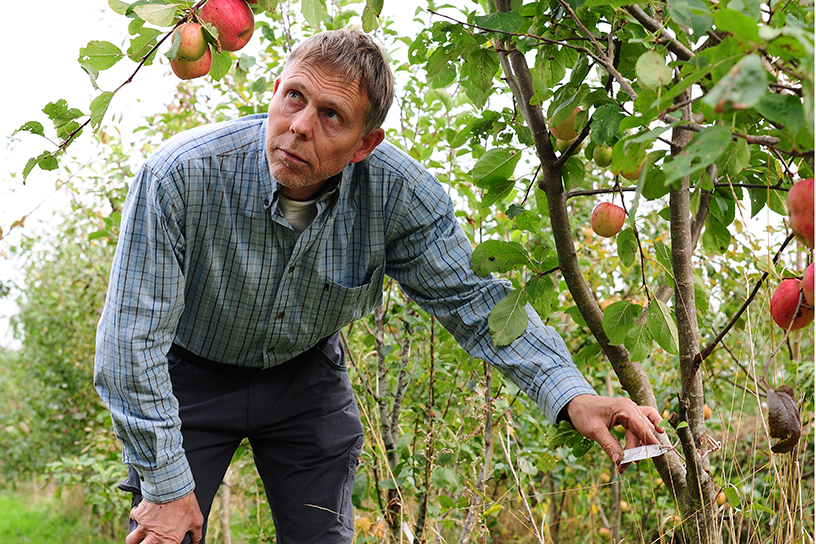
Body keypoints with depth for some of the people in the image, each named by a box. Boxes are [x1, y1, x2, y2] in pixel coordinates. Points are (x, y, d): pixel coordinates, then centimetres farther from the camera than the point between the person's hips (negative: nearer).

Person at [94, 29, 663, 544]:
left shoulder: (395, 189, -26)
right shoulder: (180, 176, -33)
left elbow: (472, 297, -17)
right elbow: (133, 340, -27)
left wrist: (572, 394, -30)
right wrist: (164, 485, -23)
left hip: (305, 371, 2)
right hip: (193, 374, -2)